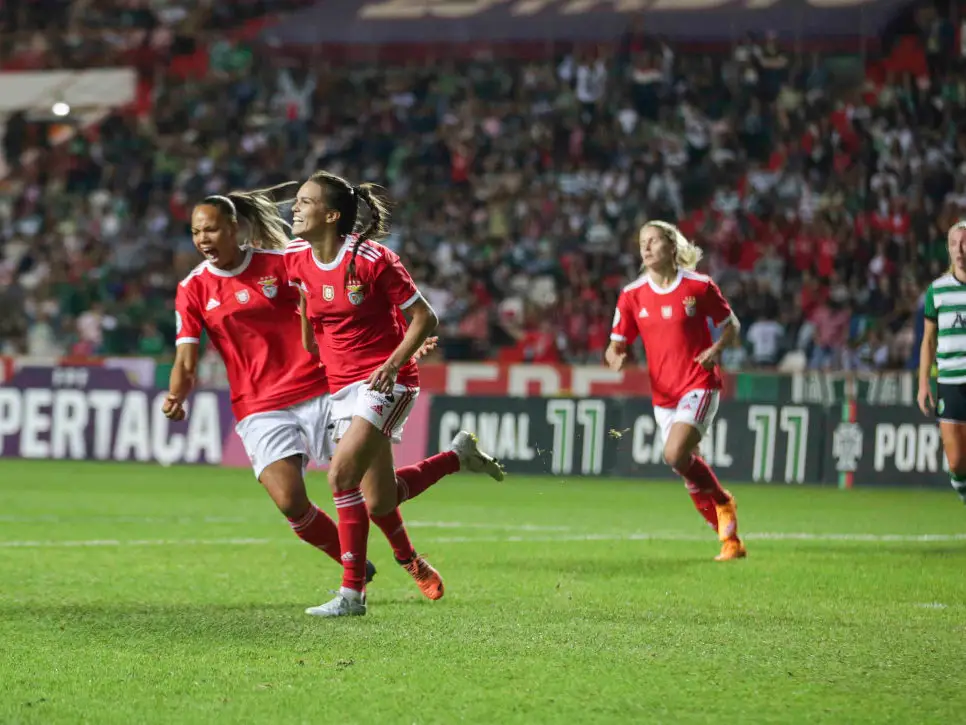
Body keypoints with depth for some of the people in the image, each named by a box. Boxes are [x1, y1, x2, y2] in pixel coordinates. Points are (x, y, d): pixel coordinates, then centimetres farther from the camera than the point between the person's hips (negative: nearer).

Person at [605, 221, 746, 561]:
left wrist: (717, 348, -13)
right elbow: (615, 345, 4)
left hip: (699, 385, -5)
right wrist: (616, 358, -19)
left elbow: (731, 324, 6)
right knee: (690, 469, 6)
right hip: (663, 393, 5)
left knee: (676, 454, -25)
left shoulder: (699, 286, -5)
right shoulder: (632, 295, 2)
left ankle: (722, 501, 1)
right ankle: (730, 539, 21)